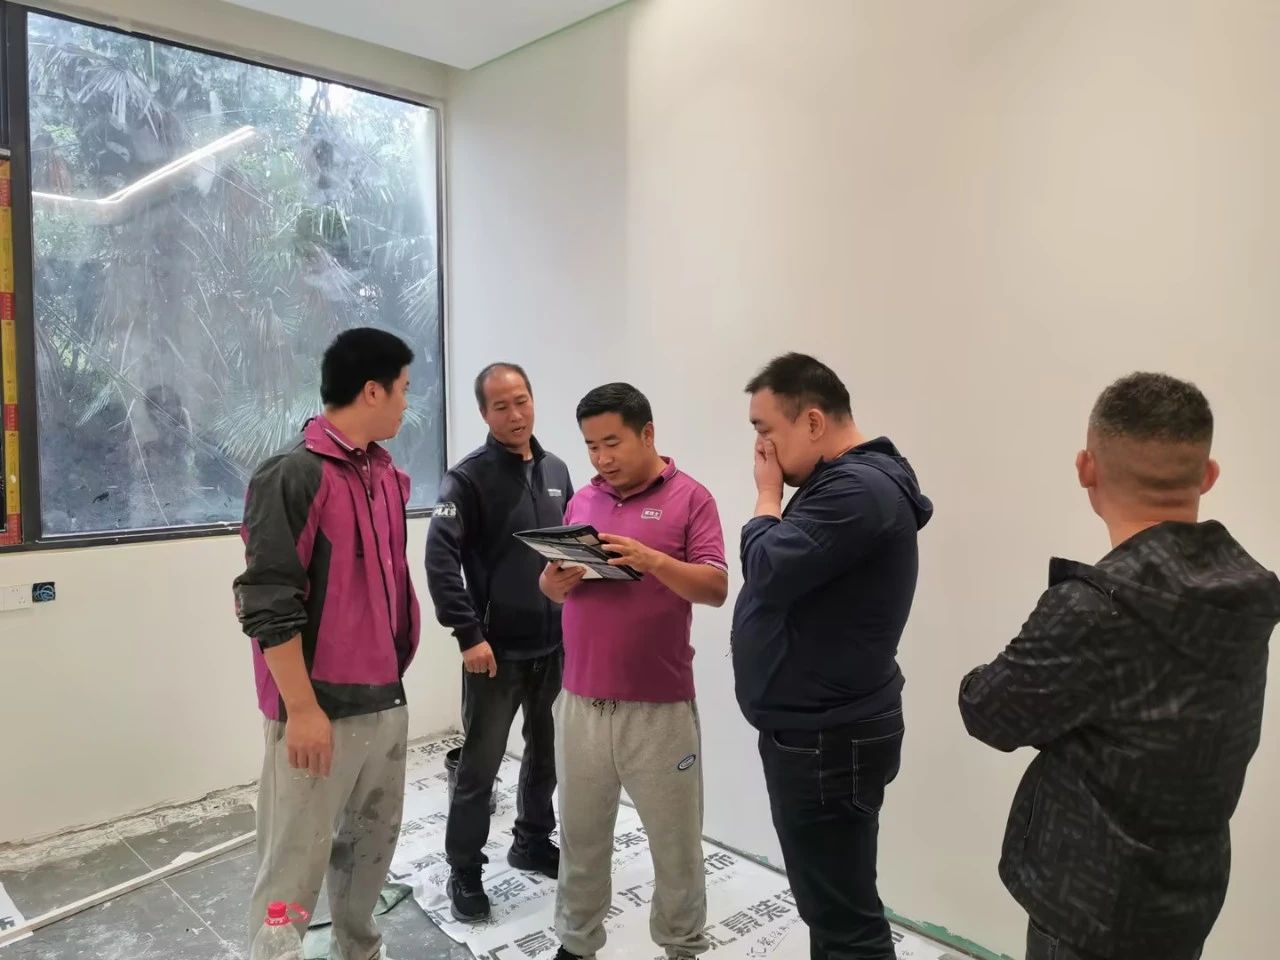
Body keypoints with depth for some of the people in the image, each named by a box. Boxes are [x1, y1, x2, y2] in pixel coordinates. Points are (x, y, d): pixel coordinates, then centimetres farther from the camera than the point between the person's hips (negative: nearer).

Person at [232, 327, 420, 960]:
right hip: (321, 707, -8)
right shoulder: (294, 475, -15)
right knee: (295, 864, 3)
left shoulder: (387, 474, 9)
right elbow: (267, 606, -17)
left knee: (371, 843, 19)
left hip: (386, 699, 8)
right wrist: (302, 709, -17)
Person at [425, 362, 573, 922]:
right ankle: (464, 871, 22)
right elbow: (440, 558, -18)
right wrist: (468, 635, -21)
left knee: (546, 751, 18)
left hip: (554, 643, 6)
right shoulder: (469, 477, -11)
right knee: (480, 765, 5)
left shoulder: (556, 471, 8)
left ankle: (533, 842, 37)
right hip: (496, 649, -6)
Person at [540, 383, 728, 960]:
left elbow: (716, 588, -11)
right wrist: (556, 580, -12)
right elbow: (552, 588, 12)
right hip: (580, 701, 4)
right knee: (580, 835, 15)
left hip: (659, 705, -3)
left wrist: (651, 559, -26)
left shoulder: (690, 498, -4)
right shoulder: (582, 500, 10)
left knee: (676, 842, 11)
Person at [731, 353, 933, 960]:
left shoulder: (858, 489, -21)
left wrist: (767, 494, -11)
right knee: (831, 903, 21)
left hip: (829, 739, -10)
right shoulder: (845, 482, 12)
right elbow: (786, 577, 15)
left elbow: (769, 570, -24)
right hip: (816, 728, 10)